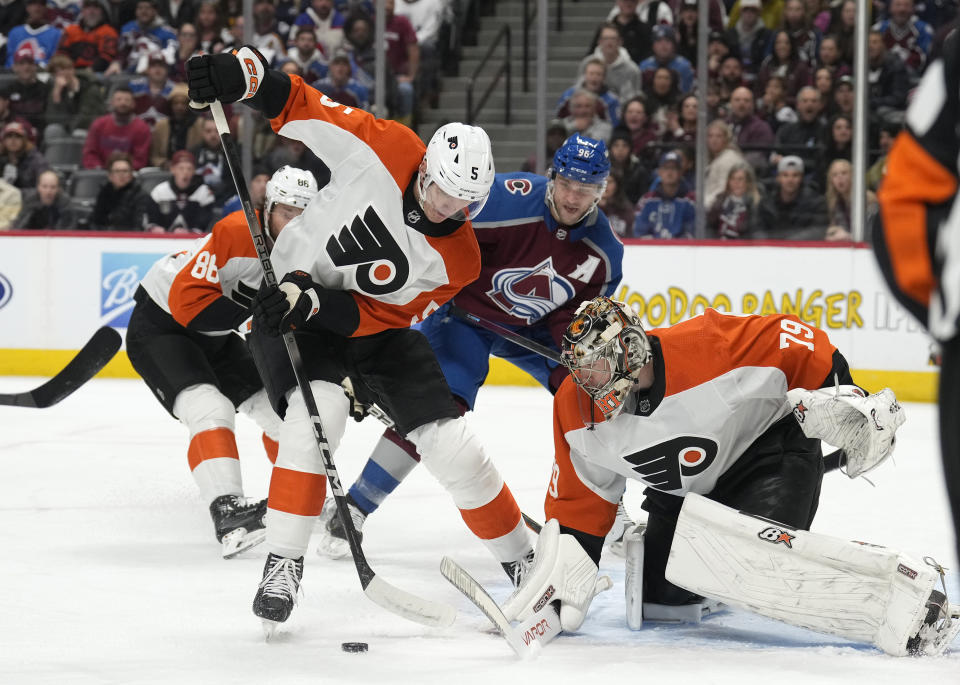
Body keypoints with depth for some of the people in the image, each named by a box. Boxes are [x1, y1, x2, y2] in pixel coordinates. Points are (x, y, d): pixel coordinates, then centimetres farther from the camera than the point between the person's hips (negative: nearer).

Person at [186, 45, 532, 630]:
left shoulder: (458, 260, -16)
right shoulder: (387, 150, -21)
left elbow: (377, 315, -17)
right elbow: (299, 106, -18)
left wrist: (314, 302, -33)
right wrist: (243, 73, -35)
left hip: (372, 325, 3)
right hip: (289, 300, -3)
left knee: (450, 443, -5)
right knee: (318, 409, -30)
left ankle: (521, 556, 17)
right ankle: (284, 561, -21)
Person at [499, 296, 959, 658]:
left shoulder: (706, 346, -31)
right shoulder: (575, 406, -12)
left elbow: (802, 349, -19)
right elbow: (579, 497, 0)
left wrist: (839, 399, -25)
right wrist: (567, 566, -5)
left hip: (772, 453, -7)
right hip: (684, 494, 7)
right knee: (657, 596, 2)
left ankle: (903, 594, -40)